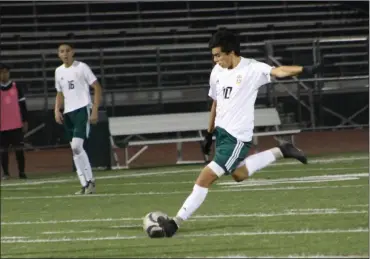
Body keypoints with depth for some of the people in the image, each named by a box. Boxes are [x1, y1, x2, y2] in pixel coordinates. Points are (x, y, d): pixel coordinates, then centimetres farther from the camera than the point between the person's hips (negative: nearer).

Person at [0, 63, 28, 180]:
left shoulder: (16, 86, 4)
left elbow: (22, 104, 7)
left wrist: (25, 121, 4)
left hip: (16, 125, 0)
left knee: (19, 148, 2)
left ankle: (21, 172, 7)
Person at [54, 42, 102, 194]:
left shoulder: (81, 67, -5)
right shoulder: (59, 71, 13)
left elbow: (97, 88, -5)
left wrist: (95, 110, -11)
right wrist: (57, 110, 6)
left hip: (82, 109, -7)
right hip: (68, 113, 7)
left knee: (77, 146, -19)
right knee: (74, 149, 5)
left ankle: (90, 180, -9)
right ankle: (85, 185, 9)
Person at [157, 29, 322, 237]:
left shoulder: (252, 69, -15)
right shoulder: (217, 72, 5)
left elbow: (278, 71, -30)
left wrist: (305, 70, -47)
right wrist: (209, 134, 23)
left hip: (237, 137, -9)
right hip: (221, 131, 9)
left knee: (206, 177, -12)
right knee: (238, 174, 25)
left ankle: (177, 222, -8)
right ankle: (281, 152, 35)